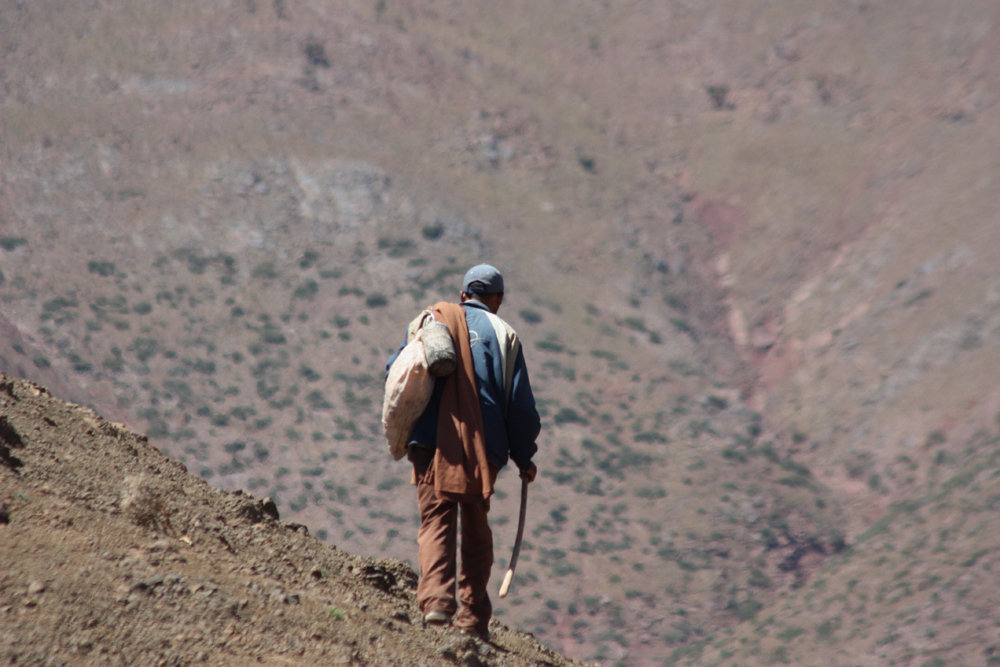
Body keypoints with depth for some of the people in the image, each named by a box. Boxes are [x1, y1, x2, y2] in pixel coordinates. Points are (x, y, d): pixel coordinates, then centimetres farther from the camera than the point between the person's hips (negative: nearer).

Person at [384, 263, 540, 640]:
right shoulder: (502, 333, 5)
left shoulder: (430, 321, 10)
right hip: (482, 448, 0)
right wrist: (524, 458, 14)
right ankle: (472, 618, 10)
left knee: (436, 521, -3)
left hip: (431, 442, 0)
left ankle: (436, 598, -25)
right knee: (476, 529, 13)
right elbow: (519, 404, 3)